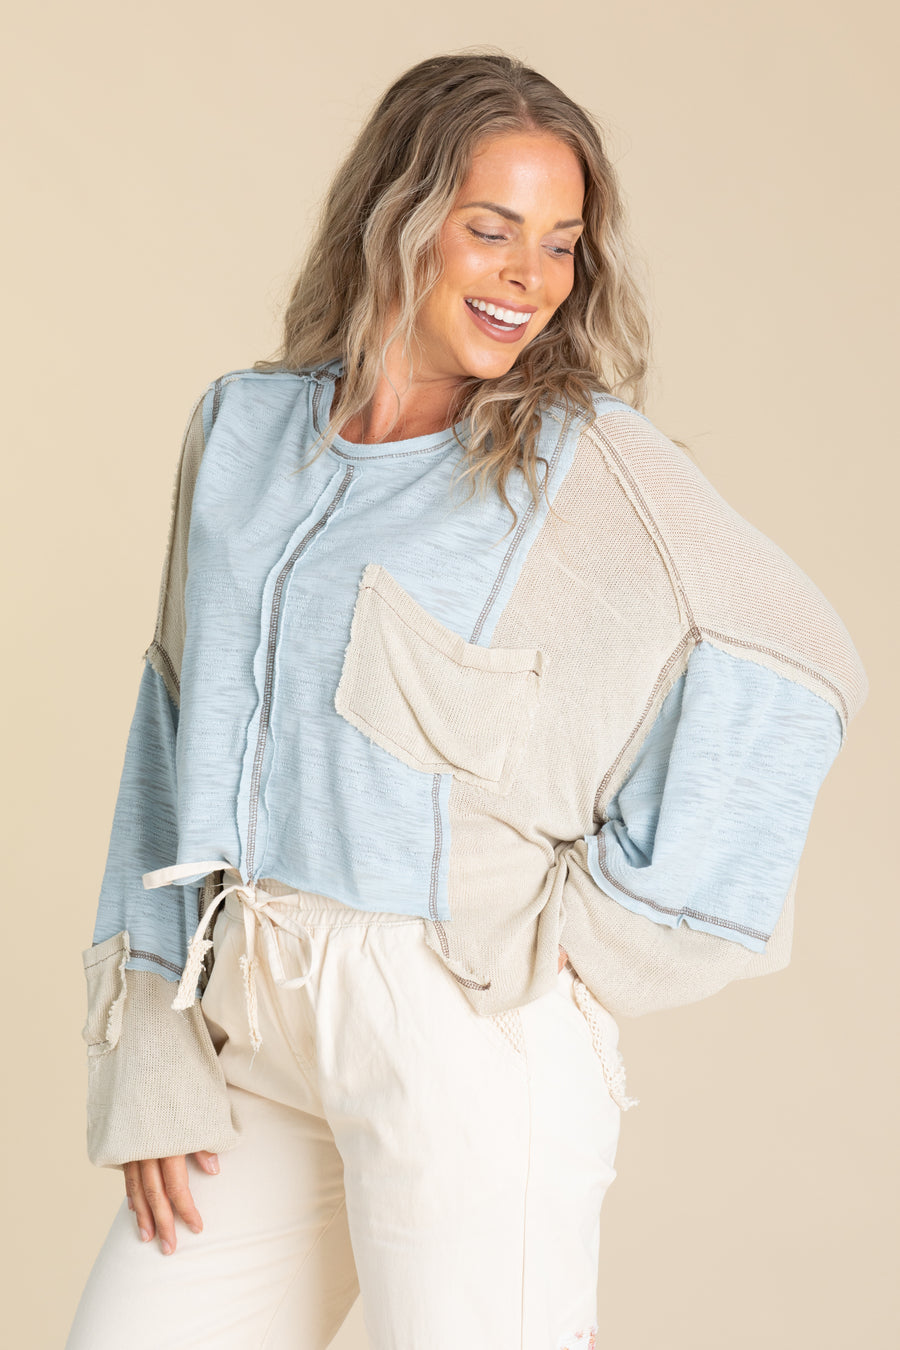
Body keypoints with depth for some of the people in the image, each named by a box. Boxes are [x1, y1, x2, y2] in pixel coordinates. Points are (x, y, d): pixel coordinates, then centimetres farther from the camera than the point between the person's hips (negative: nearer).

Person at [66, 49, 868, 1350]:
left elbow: (797, 671, -4)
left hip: (469, 1022, -5)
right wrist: (154, 1071, 4)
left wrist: (615, 926, -8)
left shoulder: (591, 459, -7)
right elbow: (181, 740, 7)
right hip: (257, 1021, 5)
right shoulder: (244, 430, 6)